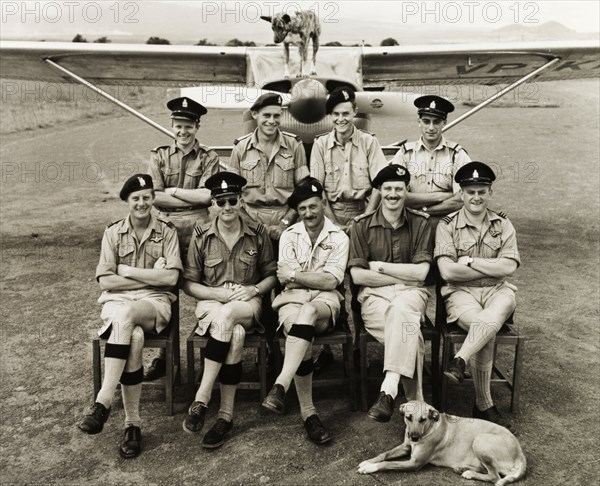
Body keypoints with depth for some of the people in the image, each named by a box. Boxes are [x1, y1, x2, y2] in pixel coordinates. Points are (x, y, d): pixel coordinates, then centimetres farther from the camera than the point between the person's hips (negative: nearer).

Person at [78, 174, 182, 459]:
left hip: (155, 302, -1)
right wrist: (151, 276, -6)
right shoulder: (113, 232, 9)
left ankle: (103, 402, -36)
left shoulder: (166, 231, 6)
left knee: (126, 315, -38)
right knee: (133, 338, -35)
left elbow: (171, 278, -6)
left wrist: (127, 270, -6)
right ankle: (132, 424, -30)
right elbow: (105, 281, 0)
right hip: (117, 301, 1)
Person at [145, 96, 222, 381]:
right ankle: (164, 353, 15)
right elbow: (154, 197, -1)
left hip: (198, 228, -2)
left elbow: (207, 196, -7)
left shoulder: (209, 158, 8)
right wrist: (193, 197, -5)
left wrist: (172, 191, -3)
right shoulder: (159, 156, 12)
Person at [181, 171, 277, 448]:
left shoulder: (258, 234, 4)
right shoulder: (201, 237, 2)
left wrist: (253, 290, -9)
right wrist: (220, 293, -12)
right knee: (235, 334, -36)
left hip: (248, 305, 0)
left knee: (226, 316, -38)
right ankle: (226, 414, -31)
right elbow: (189, 284, 4)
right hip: (211, 302, 0)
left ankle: (202, 399, -33)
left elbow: (272, 276, 11)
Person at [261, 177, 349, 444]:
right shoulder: (289, 235, 10)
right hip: (293, 299, 1)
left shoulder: (339, 237, 3)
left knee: (307, 312, -38)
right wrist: (316, 277, -8)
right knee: (300, 332, -32)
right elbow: (285, 278, -2)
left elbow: (330, 282, -9)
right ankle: (308, 412, -27)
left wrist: (295, 275, -9)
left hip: (325, 301, -1)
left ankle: (281, 385, -42)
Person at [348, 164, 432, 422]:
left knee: (400, 309, -38)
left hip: (411, 293, 0)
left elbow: (420, 273, -1)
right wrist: (404, 274, -4)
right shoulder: (362, 225, 5)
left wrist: (380, 267, -4)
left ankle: (388, 391, -44)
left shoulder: (420, 223, 8)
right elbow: (357, 275, -4)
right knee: (409, 331, -32)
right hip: (374, 295, 0)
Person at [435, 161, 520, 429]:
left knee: (497, 312, -36)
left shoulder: (502, 224, 9)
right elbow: (447, 271, -11)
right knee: (486, 329, -31)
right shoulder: (447, 225, 1)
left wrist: (470, 261, -10)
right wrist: (492, 268, -7)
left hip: (497, 291, 2)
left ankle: (459, 361, -36)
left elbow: (509, 266, -5)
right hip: (460, 292, -2)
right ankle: (484, 405, -21)